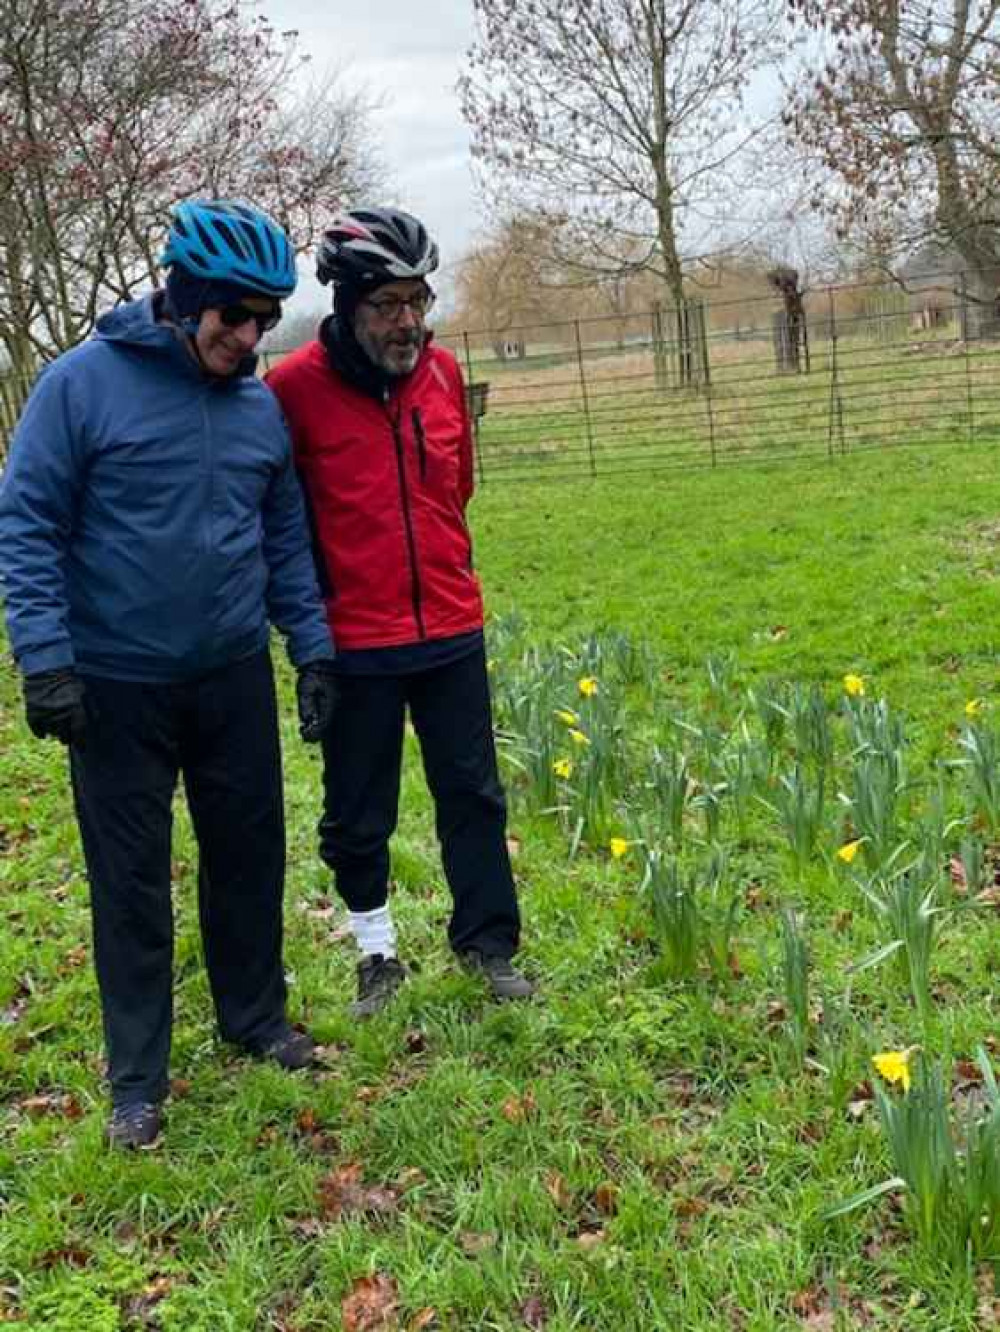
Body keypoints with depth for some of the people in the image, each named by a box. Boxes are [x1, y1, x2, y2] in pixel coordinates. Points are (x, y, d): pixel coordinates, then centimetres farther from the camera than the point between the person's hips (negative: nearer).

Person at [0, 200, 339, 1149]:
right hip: (115, 686, -4)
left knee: (250, 854, 14)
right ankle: (137, 1077, 19)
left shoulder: (261, 406, 4)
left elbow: (286, 537, 12)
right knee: (130, 879, 6)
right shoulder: (83, 383, -11)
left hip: (236, 678, 4)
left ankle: (256, 1018, 35)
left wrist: (311, 644, 7)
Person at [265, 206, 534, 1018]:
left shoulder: (443, 371, 2)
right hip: (355, 643, -4)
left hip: (452, 630, 4)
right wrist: (313, 601, 0)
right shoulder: (296, 386, -13)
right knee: (359, 811, 9)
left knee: (473, 792, 12)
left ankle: (489, 944, 27)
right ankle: (377, 952, 29)